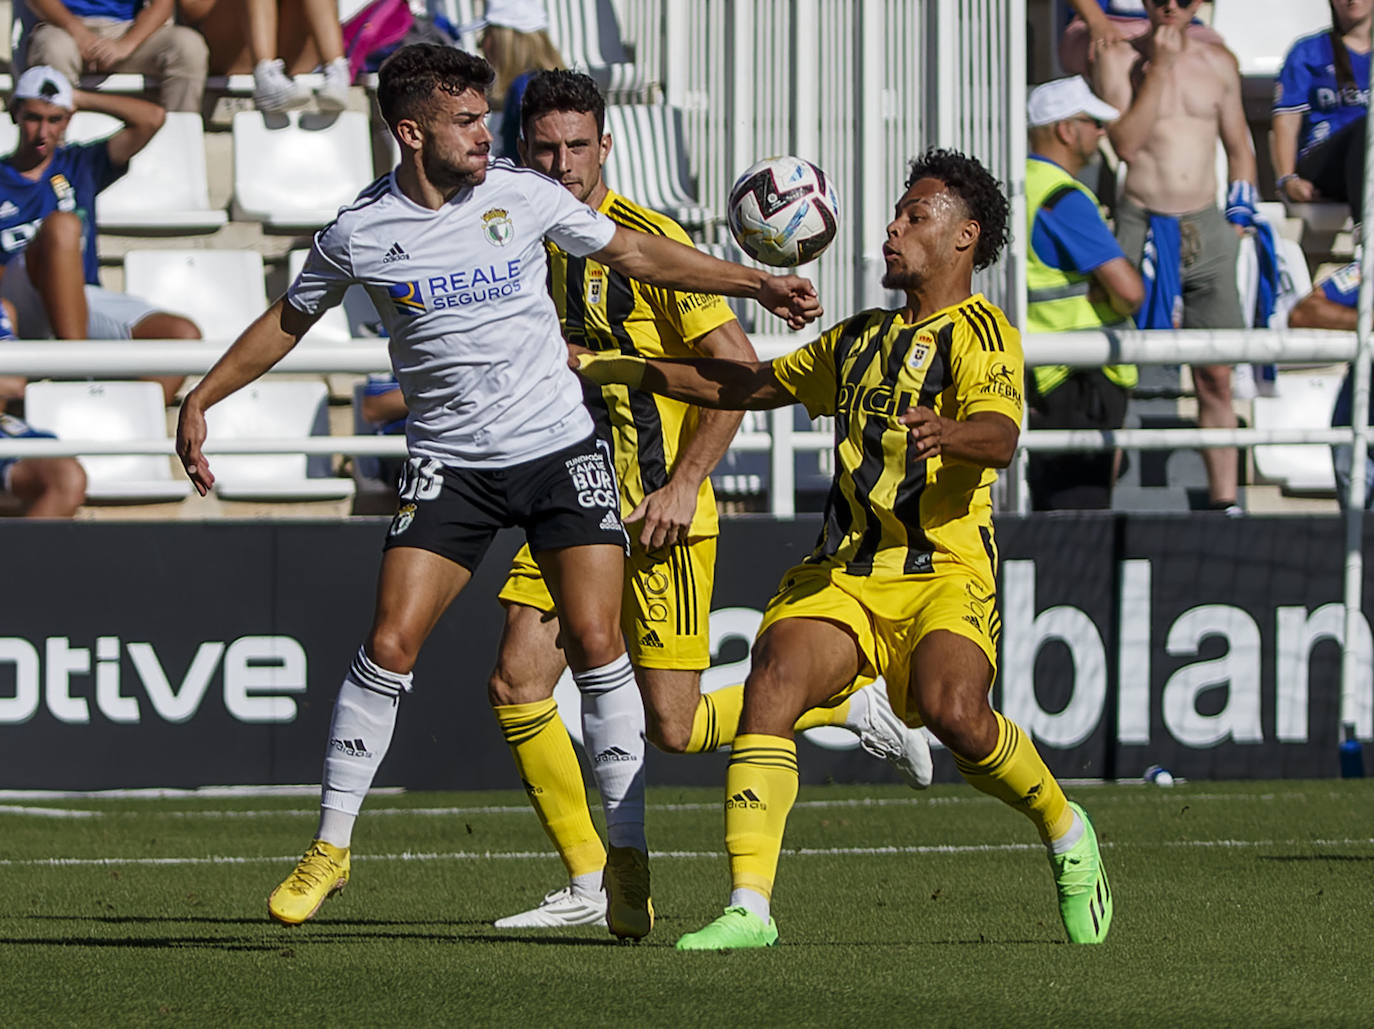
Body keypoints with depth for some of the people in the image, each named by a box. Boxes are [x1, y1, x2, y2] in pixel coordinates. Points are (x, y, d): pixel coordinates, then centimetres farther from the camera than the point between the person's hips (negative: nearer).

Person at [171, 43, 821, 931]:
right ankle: (331, 846, 1)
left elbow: (639, 254, 10)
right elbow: (289, 320, 12)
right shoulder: (360, 232, -4)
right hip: (450, 461, 0)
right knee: (391, 642, -11)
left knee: (595, 642, -10)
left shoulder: (522, 196, -3)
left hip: (561, 447, 1)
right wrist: (202, 400, 9)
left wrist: (758, 285, 9)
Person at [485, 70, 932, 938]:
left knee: (673, 727, -5)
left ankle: (853, 706, 17)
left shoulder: (645, 240, -13)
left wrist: (683, 483, -18)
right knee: (517, 686, -9)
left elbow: (739, 366, -14)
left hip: (659, 517, -6)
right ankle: (592, 885, 1)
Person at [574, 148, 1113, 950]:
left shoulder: (981, 333, 1)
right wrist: (607, 367, 34)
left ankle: (1065, 831, 0)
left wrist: (946, 431, -42)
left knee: (954, 712, -31)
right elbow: (745, 384, 34)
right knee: (774, 681, -24)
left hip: (945, 573, -5)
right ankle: (750, 907, -29)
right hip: (843, 574, 5)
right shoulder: (860, 339, 24)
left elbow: (1000, 436, -19)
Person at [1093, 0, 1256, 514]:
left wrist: (1238, 220, 12)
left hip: (1205, 230, 3)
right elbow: (1126, 143, -15)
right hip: (1140, 227, -3)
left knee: (1215, 376, 4)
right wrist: (1159, 66, -16)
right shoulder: (1118, 58, -2)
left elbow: (1239, 148, 20)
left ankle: (1224, 500, 8)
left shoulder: (1219, 63, 9)